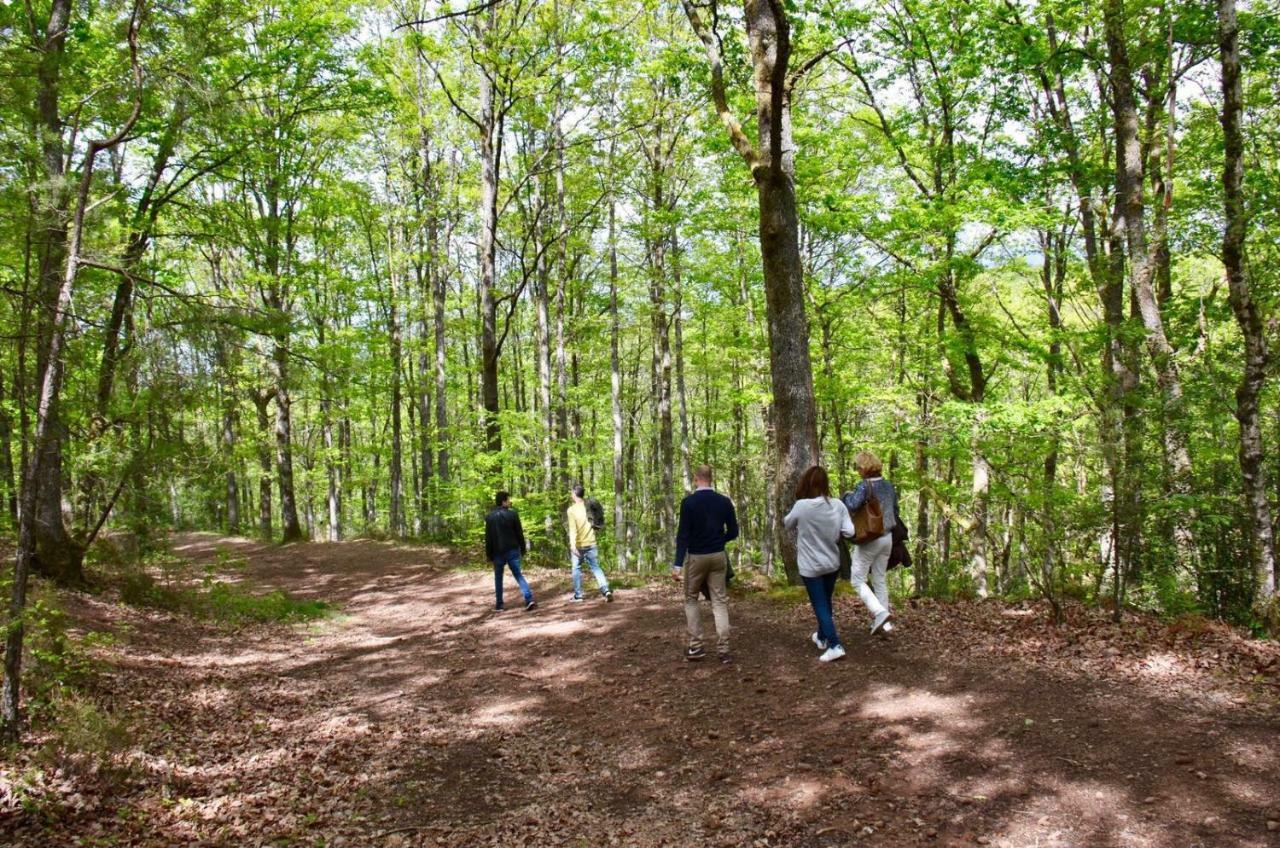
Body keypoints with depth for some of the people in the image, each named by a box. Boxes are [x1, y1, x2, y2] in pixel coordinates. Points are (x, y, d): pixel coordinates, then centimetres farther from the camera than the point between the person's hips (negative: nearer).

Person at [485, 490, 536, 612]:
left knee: (498, 578, 12)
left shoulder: (489, 517, -1)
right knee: (518, 575, 6)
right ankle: (529, 599, -9)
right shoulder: (513, 514, -5)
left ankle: (499, 605, 14)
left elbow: (488, 538, 0)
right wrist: (523, 548, 8)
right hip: (512, 550, 0)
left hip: (498, 552, 0)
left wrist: (489, 554, 5)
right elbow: (519, 534, -2)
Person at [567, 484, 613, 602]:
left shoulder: (572, 509, -12)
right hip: (591, 543, 4)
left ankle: (578, 595, 14)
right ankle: (606, 590, -7)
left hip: (578, 545, -4)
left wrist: (573, 545, -26)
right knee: (596, 567, 10)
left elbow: (573, 528, -21)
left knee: (577, 568, 12)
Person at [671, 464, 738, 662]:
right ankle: (723, 649, 2)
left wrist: (677, 564, -13)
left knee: (690, 599, 14)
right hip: (718, 556, 3)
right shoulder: (724, 501, -1)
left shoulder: (689, 501, -13)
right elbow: (733, 532, 4)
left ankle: (695, 647, 10)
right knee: (720, 601, 7)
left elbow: (683, 534, -15)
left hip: (695, 557, -3)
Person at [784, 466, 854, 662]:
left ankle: (835, 646, -4)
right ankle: (822, 637, 40)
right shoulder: (838, 505, -11)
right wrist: (833, 532, 5)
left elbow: (787, 524, -2)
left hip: (811, 566, -5)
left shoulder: (801, 506, -20)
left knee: (820, 606, 4)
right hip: (832, 563, 5)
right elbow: (849, 532, -11)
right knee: (826, 602, 23)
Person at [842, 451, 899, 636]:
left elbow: (852, 506, -31)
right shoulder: (889, 485, 6)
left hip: (869, 539, -7)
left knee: (858, 580, 3)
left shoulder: (865, 486, -17)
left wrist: (847, 495, -11)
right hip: (887, 537, 7)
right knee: (880, 580, 15)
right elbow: (895, 511, 14)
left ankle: (880, 613, -14)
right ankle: (884, 623, 16)